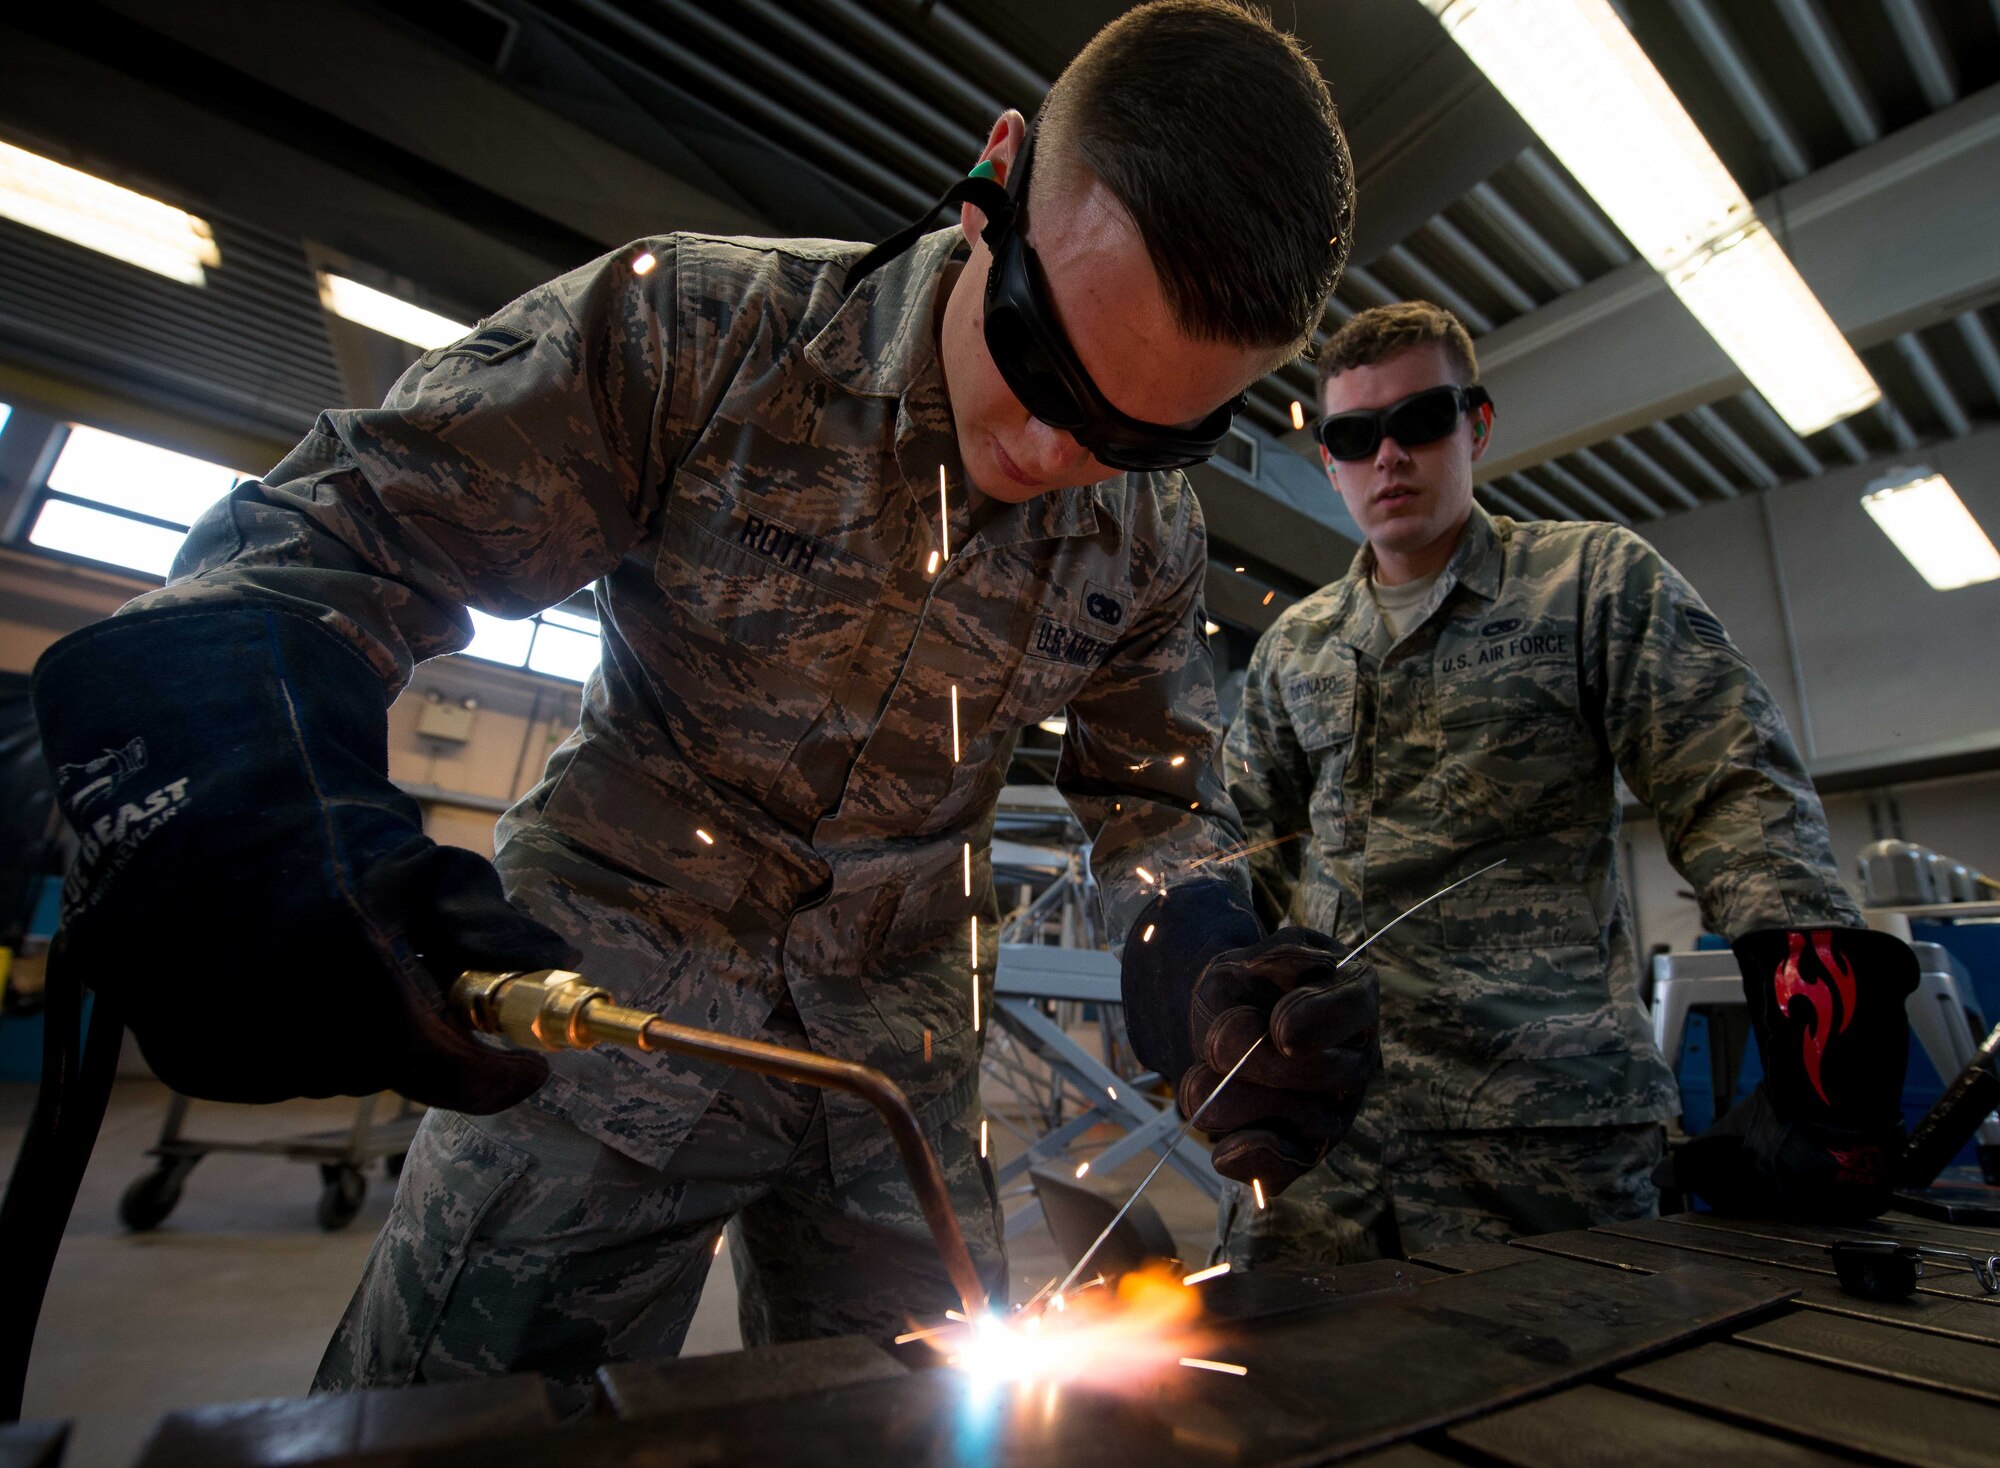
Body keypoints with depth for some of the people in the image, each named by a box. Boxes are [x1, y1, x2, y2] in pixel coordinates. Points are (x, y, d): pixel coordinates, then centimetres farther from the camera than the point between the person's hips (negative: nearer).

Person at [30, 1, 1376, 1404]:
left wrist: (1205, 946, -13)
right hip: (593, 1010, -2)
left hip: (902, 1073, 3)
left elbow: (1159, 785, 7)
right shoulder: (697, 327, -14)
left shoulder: (1150, 534, -3)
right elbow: (341, 535, -12)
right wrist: (238, 774, -32)